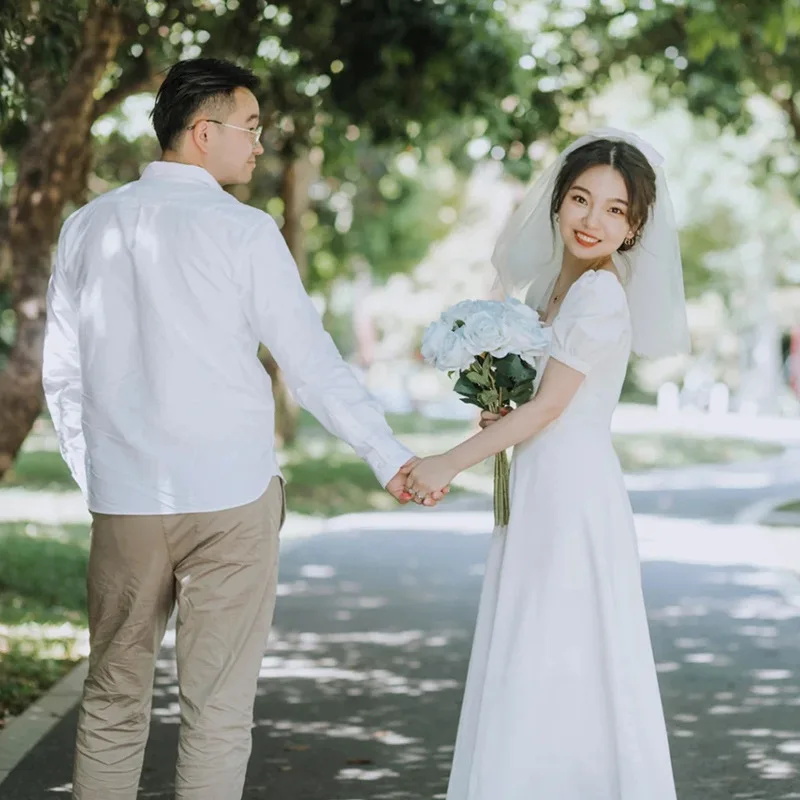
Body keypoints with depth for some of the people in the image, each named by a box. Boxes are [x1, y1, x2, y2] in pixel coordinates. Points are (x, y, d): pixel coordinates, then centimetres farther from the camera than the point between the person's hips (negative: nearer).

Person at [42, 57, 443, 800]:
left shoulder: (88, 226, 6)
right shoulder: (242, 231, -7)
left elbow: (62, 373, 8)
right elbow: (312, 363, -6)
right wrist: (391, 459, 2)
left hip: (121, 499, 4)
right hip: (230, 499, -4)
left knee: (112, 701, 14)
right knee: (216, 710, 4)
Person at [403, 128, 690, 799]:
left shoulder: (599, 293, -15)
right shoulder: (553, 285, 12)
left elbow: (549, 405, -16)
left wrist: (449, 465, -10)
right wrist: (500, 411, 0)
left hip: (572, 493, -9)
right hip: (542, 491, 9)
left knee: (555, 663, -2)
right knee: (534, 664, 12)